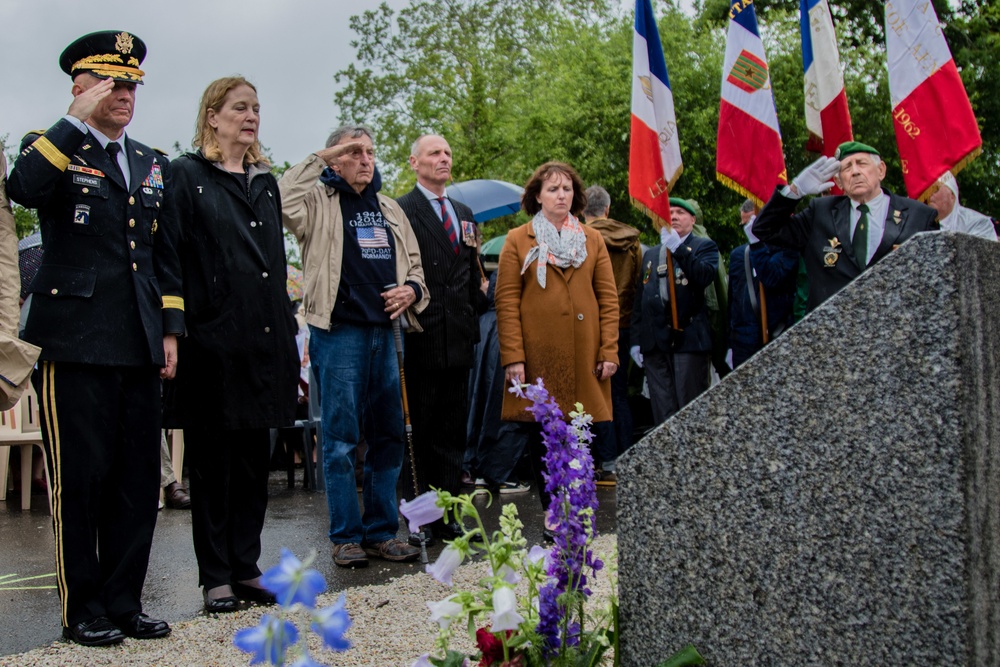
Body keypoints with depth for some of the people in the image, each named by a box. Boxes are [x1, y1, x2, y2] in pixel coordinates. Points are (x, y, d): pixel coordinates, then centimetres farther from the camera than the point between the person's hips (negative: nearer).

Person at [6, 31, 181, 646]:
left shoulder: (152, 164, 18)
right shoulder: (54, 149, 2)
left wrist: (171, 330, 12)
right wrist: (78, 120, -16)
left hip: (140, 345, 6)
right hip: (77, 342, -5)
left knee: (139, 479, 8)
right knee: (81, 478, 0)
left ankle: (124, 601, 20)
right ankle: (83, 610, 13)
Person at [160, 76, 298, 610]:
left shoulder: (266, 184, 18)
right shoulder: (186, 176, 0)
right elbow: (171, 259, -6)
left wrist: (288, 334, 13)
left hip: (265, 341, 6)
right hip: (212, 341, -5)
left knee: (255, 456, 9)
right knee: (212, 459, 2)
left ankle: (246, 566, 19)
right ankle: (215, 576, 10)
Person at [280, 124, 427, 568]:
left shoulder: (389, 210, 18)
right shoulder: (320, 202, 1)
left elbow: (414, 264, 26)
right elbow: (282, 200, -21)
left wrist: (412, 289, 4)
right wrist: (319, 160, -12)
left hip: (385, 331, 6)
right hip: (338, 332, -6)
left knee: (389, 435, 8)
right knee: (341, 439, -2)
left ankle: (382, 531, 17)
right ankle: (346, 536, 7)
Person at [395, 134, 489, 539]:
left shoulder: (464, 214, 19)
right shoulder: (401, 211, -4)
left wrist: (476, 308, 11)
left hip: (458, 340, 7)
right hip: (421, 339, -7)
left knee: (452, 434, 10)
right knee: (417, 433, -1)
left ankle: (447, 518, 16)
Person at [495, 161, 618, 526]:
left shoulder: (593, 240, 13)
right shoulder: (517, 240, 6)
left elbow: (608, 298, 9)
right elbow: (507, 301, -1)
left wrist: (609, 351, -1)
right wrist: (513, 356, -10)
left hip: (583, 358, 2)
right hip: (538, 356, -1)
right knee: (541, 440, 1)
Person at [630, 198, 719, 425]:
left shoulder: (704, 246, 9)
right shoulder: (651, 254, 22)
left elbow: (705, 276, -13)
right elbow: (640, 299, 18)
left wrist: (678, 249, -16)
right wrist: (636, 339, 12)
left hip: (689, 338, -4)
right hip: (655, 342, 4)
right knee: (662, 413, 2)